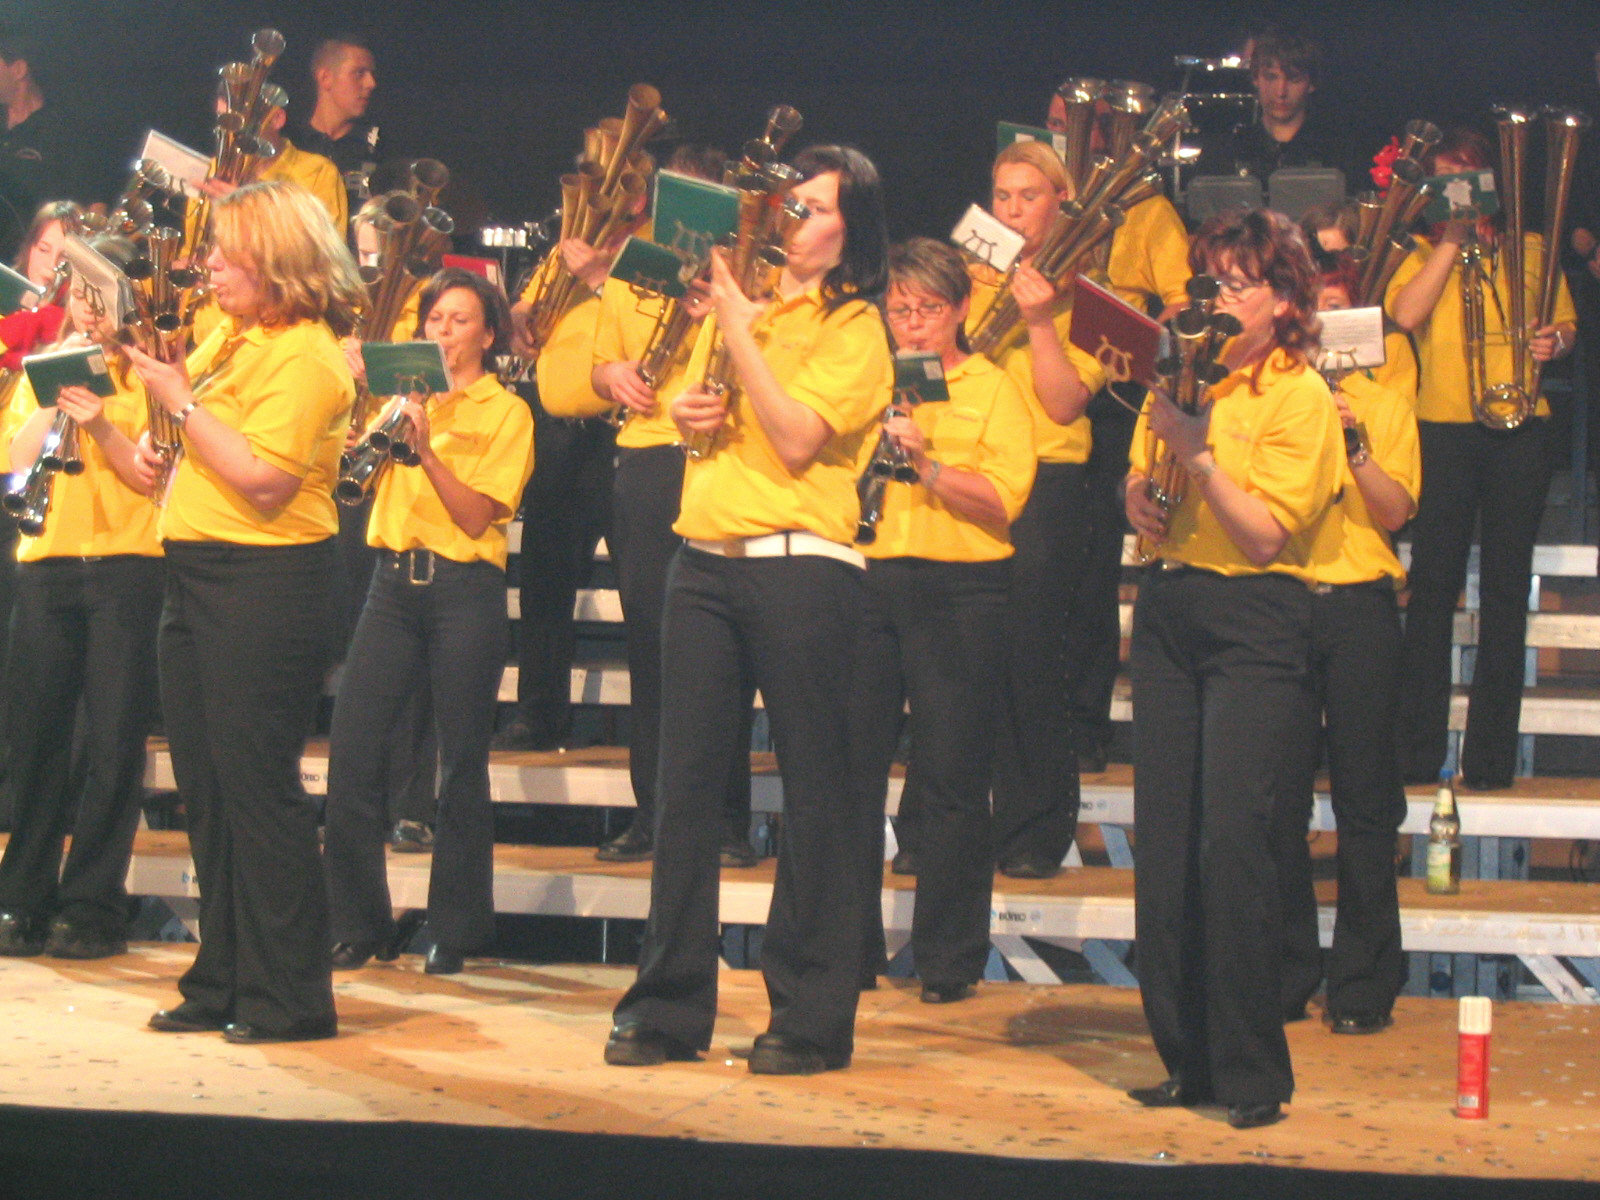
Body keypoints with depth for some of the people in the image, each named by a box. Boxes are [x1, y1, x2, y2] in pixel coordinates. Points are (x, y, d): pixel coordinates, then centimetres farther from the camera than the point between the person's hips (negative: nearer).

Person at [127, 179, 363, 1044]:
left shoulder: (306, 356, -14)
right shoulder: (233, 334, 13)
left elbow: (264, 481, -23)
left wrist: (184, 404, -17)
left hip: (264, 583, -9)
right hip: (197, 575, 9)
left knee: (257, 785, -6)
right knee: (207, 786, 12)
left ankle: (290, 997, 1)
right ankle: (223, 983, 21)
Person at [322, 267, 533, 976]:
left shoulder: (505, 413, 2)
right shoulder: (403, 396, 17)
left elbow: (476, 516, -9)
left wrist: (425, 447, -18)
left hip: (464, 590, -4)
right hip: (394, 579, 4)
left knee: (461, 761, 0)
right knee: (351, 745, -4)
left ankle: (455, 930, 10)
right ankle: (357, 924, 5)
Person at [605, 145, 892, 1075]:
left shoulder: (854, 328, -3)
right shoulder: (740, 298, 17)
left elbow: (796, 439, -16)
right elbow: (695, 404, 26)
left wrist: (739, 330, -13)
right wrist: (687, 411, 3)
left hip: (801, 569, -6)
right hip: (705, 562, 6)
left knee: (815, 788, 0)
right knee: (687, 780, 6)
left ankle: (813, 1015, 6)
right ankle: (671, 1005, 13)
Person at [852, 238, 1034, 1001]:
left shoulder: (992, 392, 5)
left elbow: (1002, 500, -7)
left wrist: (926, 461, -18)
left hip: (958, 591, -3)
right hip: (866, 582, 3)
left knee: (951, 778, -1)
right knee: (851, 764, 2)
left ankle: (949, 958, 7)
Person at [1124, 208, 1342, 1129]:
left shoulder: (1300, 397, -5)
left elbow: (1266, 534, -13)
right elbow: (1141, 479, 22)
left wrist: (1197, 451, -20)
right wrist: (1139, 497, 1)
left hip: (1255, 621, -6)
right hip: (1168, 610, 6)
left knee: (1231, 838, -13)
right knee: (1163, 840, 3)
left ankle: (1253, 1073, -6)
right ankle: (1188, 1059, 12)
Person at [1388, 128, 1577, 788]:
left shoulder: (1530, 250, 13)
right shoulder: (1424, 254, 10)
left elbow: (1566, 323, 16)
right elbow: (1404, 314, -8)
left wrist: (1555, 340, -6)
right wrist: (1452, 240, -6)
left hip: (1518, 430, 1)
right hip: (1443, 429, -1)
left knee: (1506, 587, 1)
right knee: (1433, 587, -2)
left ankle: (1491, 752, 5)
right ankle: (1417, 750, 4)